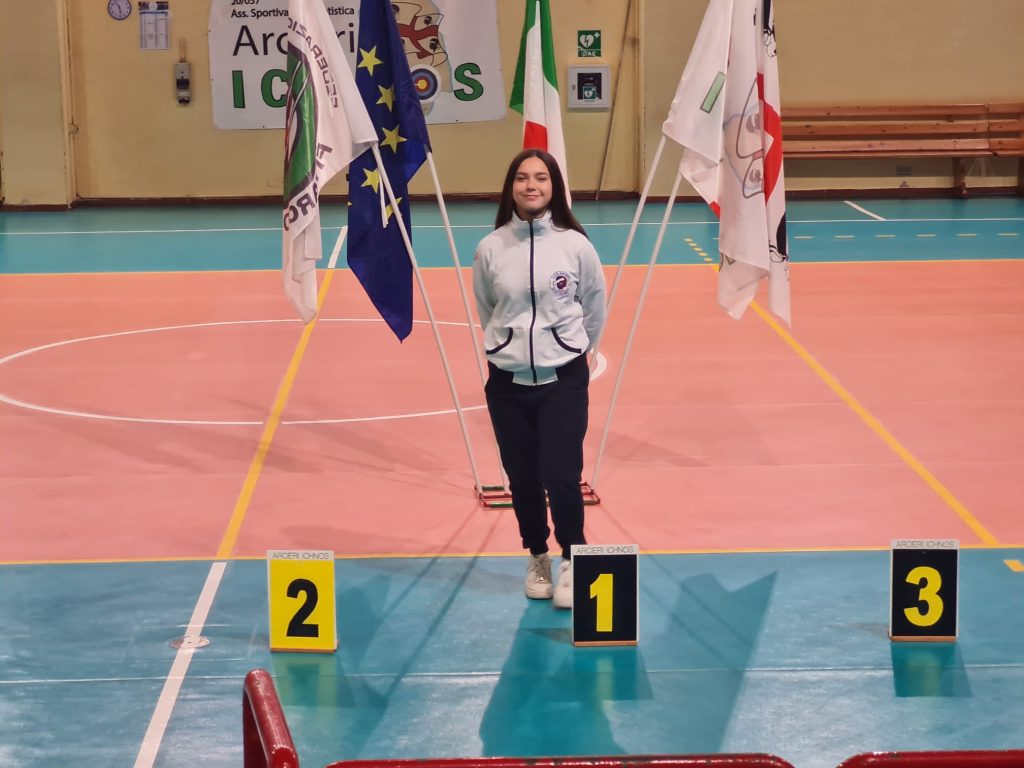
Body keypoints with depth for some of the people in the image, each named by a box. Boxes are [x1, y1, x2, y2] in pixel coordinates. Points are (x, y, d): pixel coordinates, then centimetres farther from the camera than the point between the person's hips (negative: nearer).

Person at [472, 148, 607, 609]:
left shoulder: (575, 245, -7)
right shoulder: (490, 248, -4)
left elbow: (594, 309, 8)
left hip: (564, 380, -2)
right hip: (507, 382, 2)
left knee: (562, 479, -7)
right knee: (523, 480, 10)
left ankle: (571, 564, 13)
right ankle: (537, 560, 30)